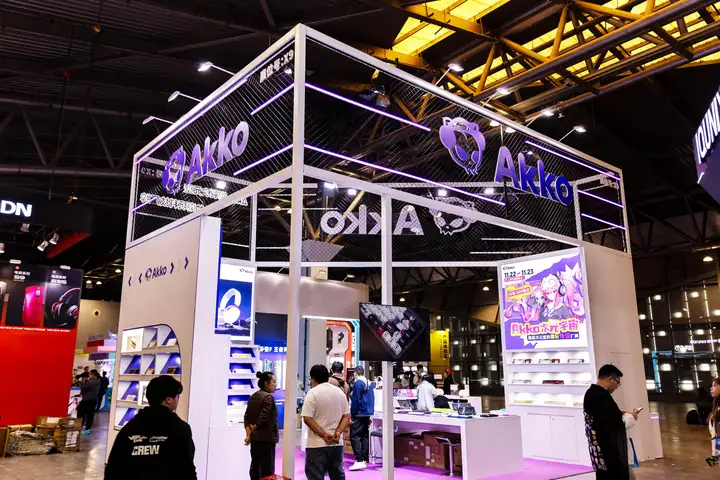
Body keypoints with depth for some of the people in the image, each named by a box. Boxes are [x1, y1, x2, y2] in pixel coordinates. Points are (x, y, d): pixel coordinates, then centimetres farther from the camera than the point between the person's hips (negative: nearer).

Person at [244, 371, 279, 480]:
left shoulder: (253, 396, 11)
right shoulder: (268, 397, -14)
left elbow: (246, 417, 6)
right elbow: (263, 418, -20)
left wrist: (249, 434, -2)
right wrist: (253, 428, -4)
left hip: (254, 438, 8)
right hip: (266, 438, -8)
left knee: (255, 466, 13)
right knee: (267, 470, -2)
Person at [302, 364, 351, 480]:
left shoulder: (312, 393, -9)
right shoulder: (340, 392, 9)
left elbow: (307, 418, -17)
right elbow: (347, 416, 5)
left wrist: (324, 435, -16)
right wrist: (338, 432, -6)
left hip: (317, 445, -5)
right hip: (337, 444, 6)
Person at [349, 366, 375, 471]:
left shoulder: (358, 383, -13)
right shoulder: (370, 383, 11)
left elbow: (355, 400, -15)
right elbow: (372, 399, 21)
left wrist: (352, 415, -9)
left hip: (359, 414, -8)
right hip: (368, 413, 8)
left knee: (354, 436, -7)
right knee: (365, 437, 11)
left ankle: (359, 460, -13)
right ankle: (364, 460, 13)